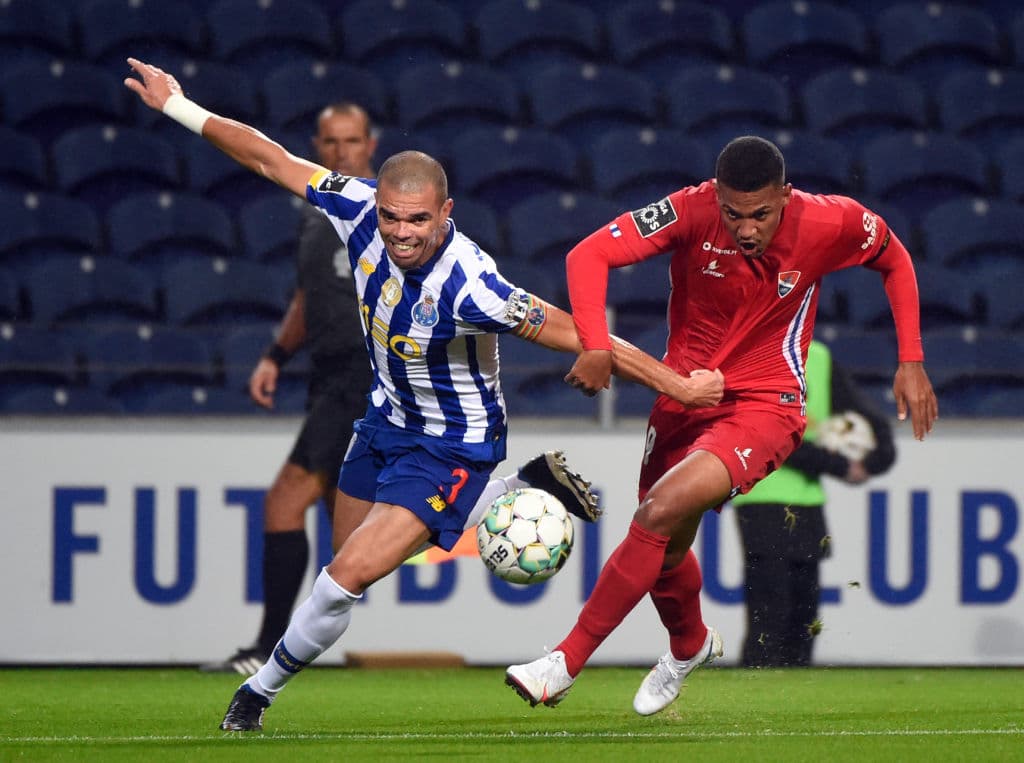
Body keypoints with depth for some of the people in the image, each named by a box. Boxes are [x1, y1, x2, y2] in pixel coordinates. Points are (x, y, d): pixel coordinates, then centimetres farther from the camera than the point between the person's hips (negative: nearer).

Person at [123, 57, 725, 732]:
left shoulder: (468, 288, -35)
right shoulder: (361, 211, -20)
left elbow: (586, 338, -29)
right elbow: (273, 160, -8)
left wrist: (680, 387, -24)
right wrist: (177, 106, -4)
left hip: (451, 447, -7)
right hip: (388, 418, 7)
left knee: (350, 575, -14)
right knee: (349, 554, 21)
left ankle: (262, 689, 7)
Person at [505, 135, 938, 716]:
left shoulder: (831, 222, -17)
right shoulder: (692, 211, -19)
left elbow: (894, 258, 5)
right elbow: (589, 255, -23)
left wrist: (911, 362, 1)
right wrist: (596, 347, -39)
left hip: (764, 405, -3)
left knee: (660, 513, -24)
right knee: (666, 548, 16)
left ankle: (567, 663, -16)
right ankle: (690, 646, 51)